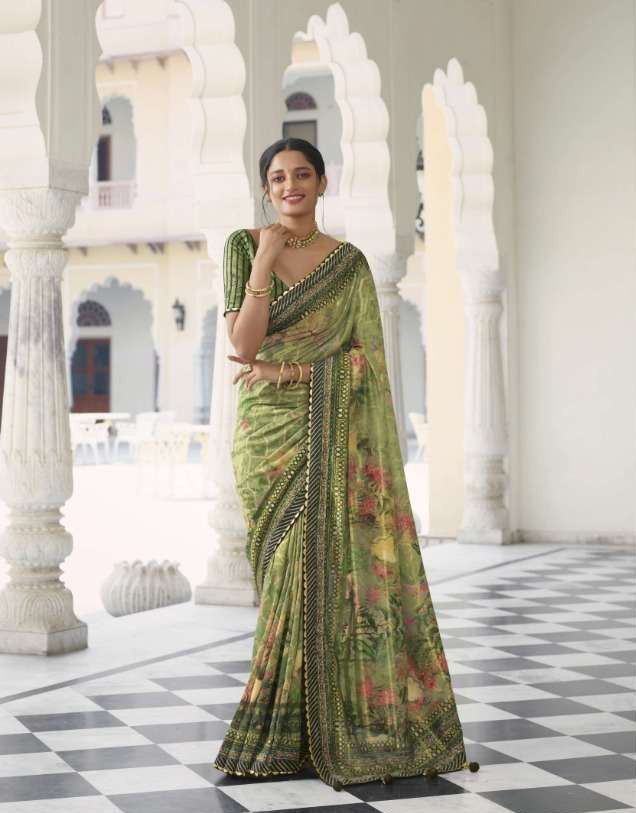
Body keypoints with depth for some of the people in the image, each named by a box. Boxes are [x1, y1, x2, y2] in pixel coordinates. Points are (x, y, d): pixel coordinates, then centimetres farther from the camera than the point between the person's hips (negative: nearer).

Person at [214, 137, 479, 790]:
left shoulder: (349, 263, 7)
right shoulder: (243, 246, 4)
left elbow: (365, 357, -1)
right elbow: (243, 346, -7)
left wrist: (292, 370, -13)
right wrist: (264, 261, -13)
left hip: (333, 436, 1)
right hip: (269, 433, -1)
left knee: (333, 569, -4)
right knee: (290, 570, -2)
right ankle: (290, 730, 9)